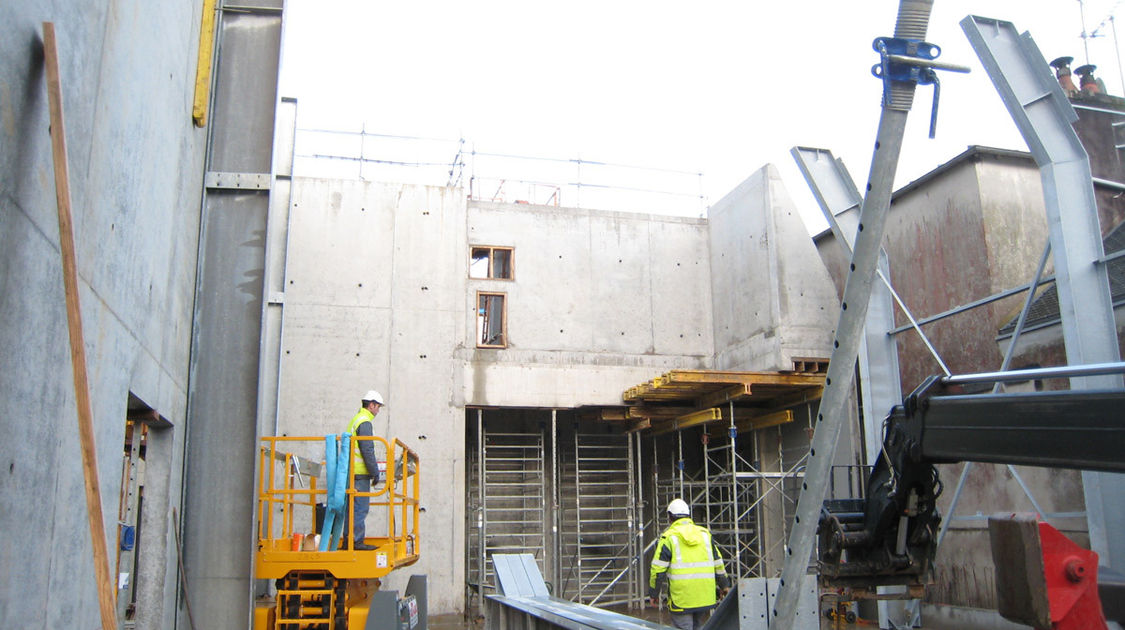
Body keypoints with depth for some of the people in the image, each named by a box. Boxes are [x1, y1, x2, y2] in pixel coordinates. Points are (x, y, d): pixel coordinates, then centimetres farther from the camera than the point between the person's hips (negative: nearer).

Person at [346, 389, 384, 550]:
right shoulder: (365, 422, -11)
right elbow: (368, 451, -17)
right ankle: (357, 541, -6)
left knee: (353, 507, 12)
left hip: (351, 471, 10)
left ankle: (349, 540, 14)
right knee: (361, 507, -7)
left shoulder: (355, 420, 20)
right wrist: (375, 472, -12)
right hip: (361, 472, -10)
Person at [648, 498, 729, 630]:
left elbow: (658, 569, -6)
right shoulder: (705, 534, 11)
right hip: (705, 597, 5)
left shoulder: (669, 537, -3)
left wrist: (653, 594, 2)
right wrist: (724, 585, 25)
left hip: (681, 597, -5)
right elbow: (718, 562, 14)